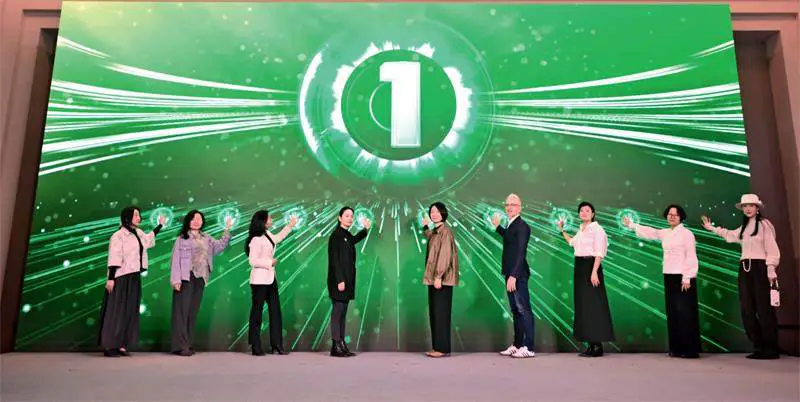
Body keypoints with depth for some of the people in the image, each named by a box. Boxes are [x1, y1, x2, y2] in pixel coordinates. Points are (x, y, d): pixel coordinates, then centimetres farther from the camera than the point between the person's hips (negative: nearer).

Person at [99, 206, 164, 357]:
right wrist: (110, 278, -18)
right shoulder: (118, 236, -10)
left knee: (130, 312, 7)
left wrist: (160, 225, 40)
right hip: (121, 278, -7)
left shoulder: (139, 233, 11)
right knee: (116, 311, -2)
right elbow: (114, 258, -14)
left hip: (134, 278, 7)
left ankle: (121, 345, 14)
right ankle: (109, 346, 5)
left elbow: (149, 239, 35)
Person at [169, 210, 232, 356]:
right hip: (186, 278, -5)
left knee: (193, 311, 8)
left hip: (200, 279, 5)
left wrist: (227, 230, 2)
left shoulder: (206, 238, 15)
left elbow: (220, 246, 9)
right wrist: (176, 280, -12)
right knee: (182, 311, -4)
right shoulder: (182, 238, 0)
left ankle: (188, 344, 14)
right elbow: (176, 259, -4)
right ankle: (180, 346, -1)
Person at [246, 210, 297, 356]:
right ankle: (256, 348, 10)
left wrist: (290, 226, 33)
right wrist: (270, 262, -14)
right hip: (259, 280, -9)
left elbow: (277, 238, 31)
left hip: (270, 278, 9)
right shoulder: (256, 240, -17)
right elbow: (253, 261, -21)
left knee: (275, 311, 8)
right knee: (257, 311, 1)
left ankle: (276, 345, 13)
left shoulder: (267, 234, 8)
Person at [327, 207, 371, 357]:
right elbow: (334, 260, -15)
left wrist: (365, 229, 22)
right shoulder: (336, 235, -11)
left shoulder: (347, 235, 13)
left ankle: (342, 345, 15)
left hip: (347, 279, 9)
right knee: (338, 310, -5)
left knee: (343, 311, 10)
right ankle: (336, 346, 0)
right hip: (339, 280, -9)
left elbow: (354, 240, 37)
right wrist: (340, 280, -19)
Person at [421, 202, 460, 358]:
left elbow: (444, 254, -20)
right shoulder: (436, 231, 16)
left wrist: (438, 276, -24)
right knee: (434, 312, 11)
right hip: (434, 277, 10)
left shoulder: (445, 231, -12)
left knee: (441, 312, -6)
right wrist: (426, 227, 31)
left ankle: (443, 348, 0)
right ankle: (437, 347, 17)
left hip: (442, 278, -10)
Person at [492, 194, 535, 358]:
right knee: (516, 311, 14)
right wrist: (497, 226, 32)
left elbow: (521, 253, -20)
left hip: (518, 276, -9)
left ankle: (528, 348, 2)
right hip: (511, 274, 9)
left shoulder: (522, 226, -13)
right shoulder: (511, 225, 14)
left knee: (524, 310, -3)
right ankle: (517, 345, 22)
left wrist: (513, 276, -24)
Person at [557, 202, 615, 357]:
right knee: (583, 305, 9)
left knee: (593, 305, -7)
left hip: (591, 266, -8)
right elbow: (572, 242, 37)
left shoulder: (597, 229, -8)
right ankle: (591, 344, 15)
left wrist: (594, 272, -24)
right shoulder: (581, 229, 15)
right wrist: (562, 230, 32)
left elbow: (599, 253, -16)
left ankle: (597, 346, -1)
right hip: (580, 267, 8)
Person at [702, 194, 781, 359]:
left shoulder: (764, 224, -4)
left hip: (760, 268, -7)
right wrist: (712, 228, 40)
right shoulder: (743, 228, 17)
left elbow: (772, 250, -8)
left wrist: (771, 271, -13)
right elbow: (729, 235, 38)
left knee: (764, 310, -5)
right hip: (745, 269, 7)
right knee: (747, 310, 4)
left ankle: (771, 350, 3)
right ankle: (759, 347, 13)